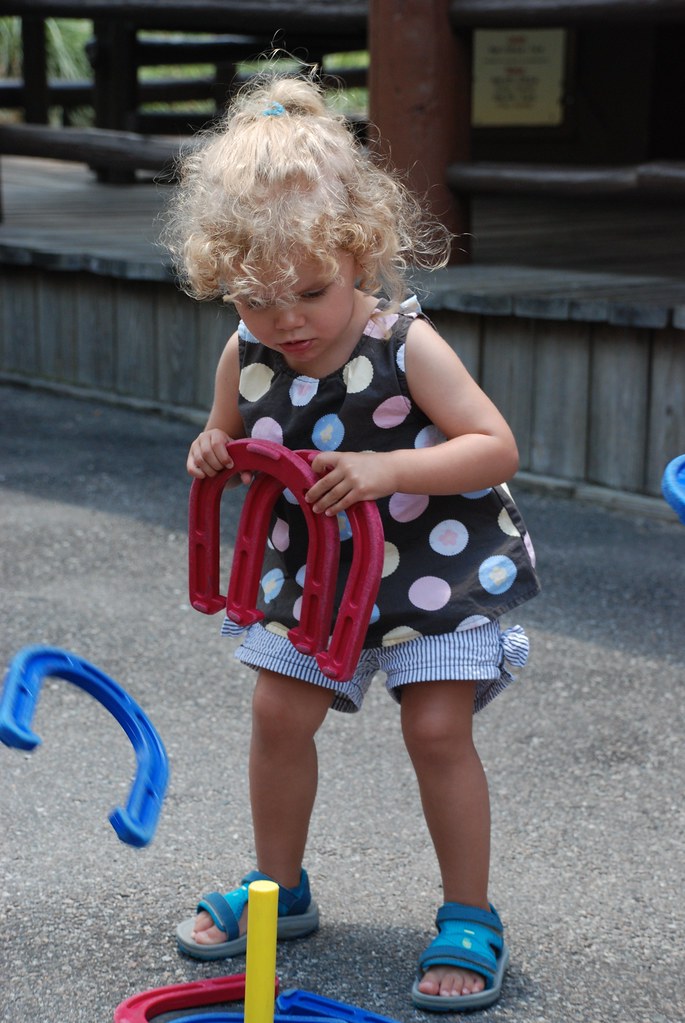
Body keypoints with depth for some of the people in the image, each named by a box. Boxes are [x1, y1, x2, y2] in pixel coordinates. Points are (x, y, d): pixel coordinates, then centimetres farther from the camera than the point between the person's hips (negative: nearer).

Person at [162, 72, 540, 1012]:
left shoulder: (406, 346, -22)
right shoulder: (247, 357, -8)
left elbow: (496, 448, -21)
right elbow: (236, 443, 10)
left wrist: (388, 468, -34)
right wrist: (214, 456, -15)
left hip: (435, 563, -5)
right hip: (316, 566, 5)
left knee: (437, 728, -9)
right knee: (279, 714, 6)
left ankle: (470, 920, 7)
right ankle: (280, 890, 27)